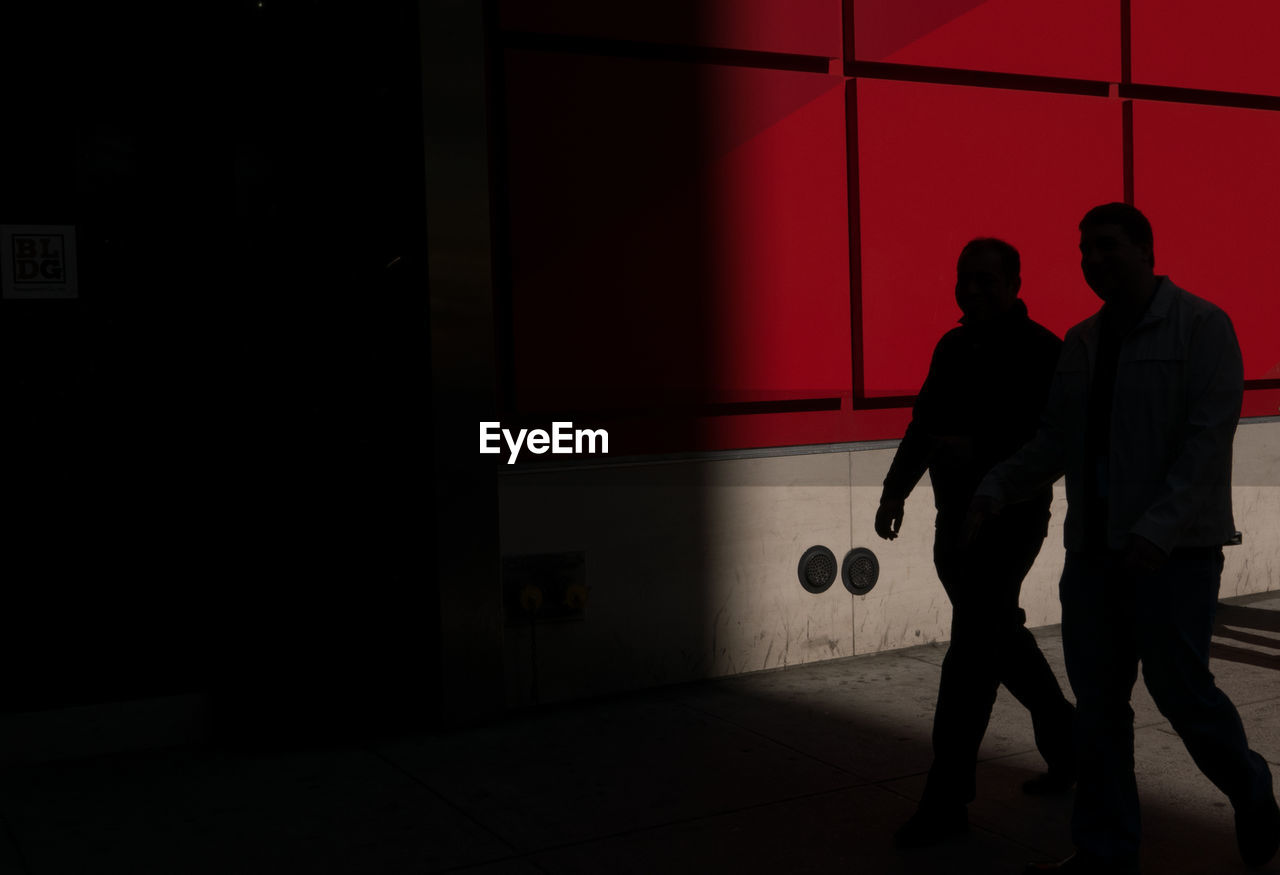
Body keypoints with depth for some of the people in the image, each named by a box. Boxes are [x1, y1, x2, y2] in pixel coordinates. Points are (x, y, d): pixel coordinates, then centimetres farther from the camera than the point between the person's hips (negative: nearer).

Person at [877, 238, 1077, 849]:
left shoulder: (1038, 353, -10)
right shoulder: (952, 348, 11)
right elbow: (922, 426, 17)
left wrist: (976, 448, -26)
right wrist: (895, 493, 10)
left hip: (1009, 519, -8)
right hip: (956, 522, 8)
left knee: (970, 656, -7)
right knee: (1003, 639, 18)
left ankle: (946, 801, 0)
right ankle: (1067, 746, 38)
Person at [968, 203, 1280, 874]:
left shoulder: (1201, 327, -4)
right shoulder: (1081, 343, 14)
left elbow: (1208, 439, -13)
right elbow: (1054, 441, 14)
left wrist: (1158, 529, -22)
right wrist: (995, 491, 0)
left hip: (1174, 550, -6)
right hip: (1095, 545, 6)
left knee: (1179, 688, -1)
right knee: (1097, 700, 8)